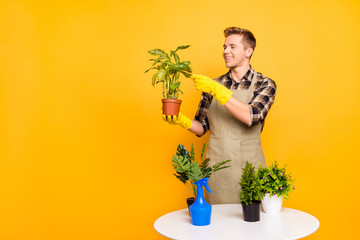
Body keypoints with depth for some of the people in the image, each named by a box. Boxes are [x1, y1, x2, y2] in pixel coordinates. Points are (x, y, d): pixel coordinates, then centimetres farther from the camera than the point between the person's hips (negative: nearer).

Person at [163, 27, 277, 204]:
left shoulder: (264, 84, -2)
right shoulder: (211, 85, 7)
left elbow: (251, 117, -20)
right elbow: (202, 127, 11)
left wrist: (216, 89, -22)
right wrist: (182, 121, -9)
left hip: (248, 169, -2)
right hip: (216, 169, 3)